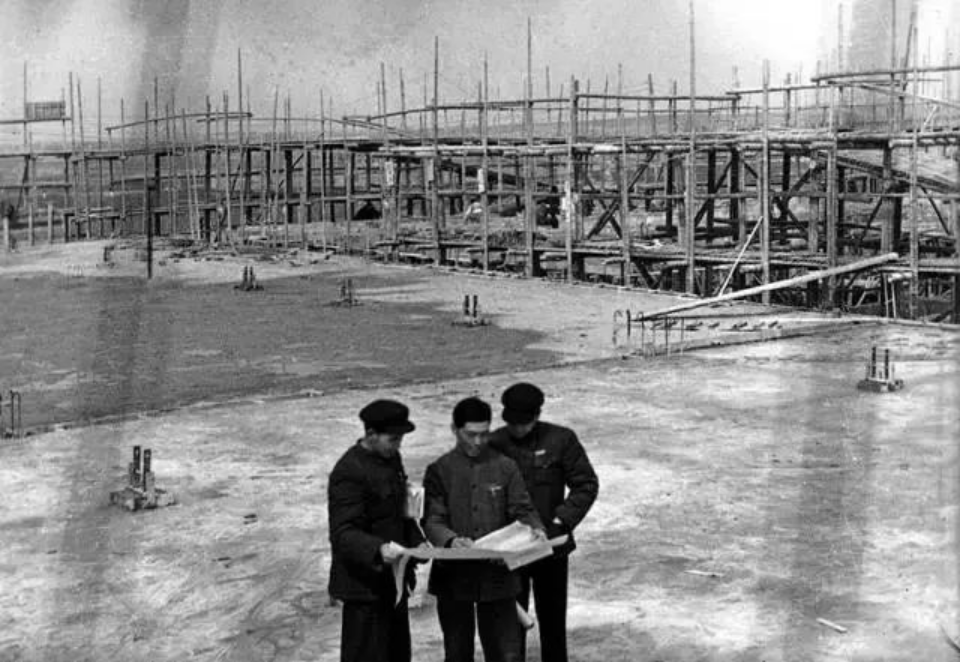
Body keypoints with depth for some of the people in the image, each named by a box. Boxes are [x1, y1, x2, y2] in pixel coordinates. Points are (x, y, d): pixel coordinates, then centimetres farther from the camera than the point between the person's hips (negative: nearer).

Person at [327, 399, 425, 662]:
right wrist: (378, 550, -42)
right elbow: (342, 534, -25)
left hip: (393, 580, 9)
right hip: (365, 585, -9)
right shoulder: (349, 472, -20)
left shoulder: (391, 458, 8)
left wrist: (416, 541, 2)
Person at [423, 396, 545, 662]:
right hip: (454, 578, 0)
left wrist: (535, 530, -19)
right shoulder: (439, 471, 0)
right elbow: (432, 521, -6)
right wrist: (451, 539, -26)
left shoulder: (505, 467, 3)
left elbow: (522, 510, 3)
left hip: (497, 574, 0)